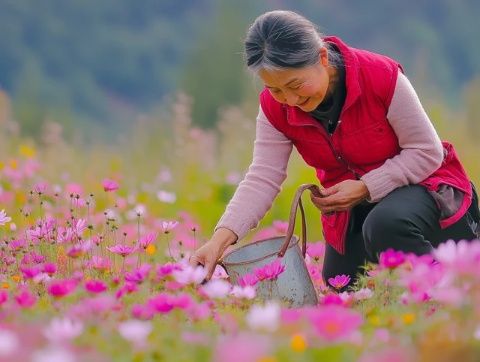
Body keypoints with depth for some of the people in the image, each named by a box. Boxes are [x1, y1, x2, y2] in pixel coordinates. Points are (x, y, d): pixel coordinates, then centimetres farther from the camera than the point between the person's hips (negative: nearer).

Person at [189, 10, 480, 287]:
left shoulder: (383, 76, -27)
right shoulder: (275, 107, -14)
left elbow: (427, 152, -19)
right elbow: (263, 179, -19)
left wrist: (365, 188, -28)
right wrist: (221, 239, -34)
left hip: (418, 184, -5)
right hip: (353, 208, 5)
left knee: (387, 225, -37)